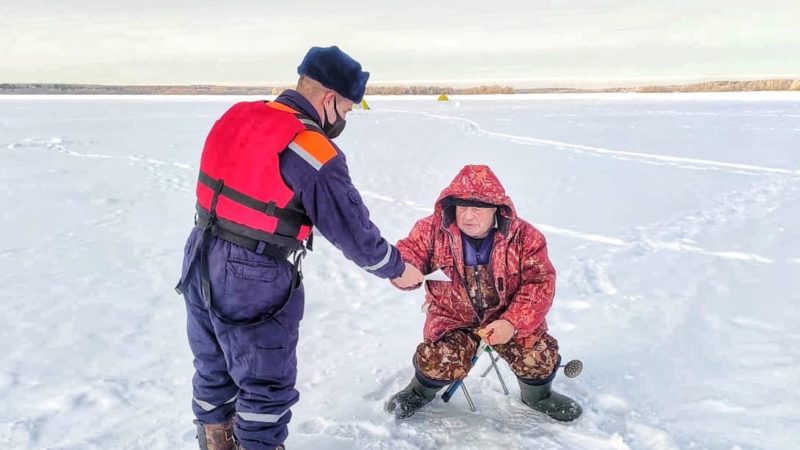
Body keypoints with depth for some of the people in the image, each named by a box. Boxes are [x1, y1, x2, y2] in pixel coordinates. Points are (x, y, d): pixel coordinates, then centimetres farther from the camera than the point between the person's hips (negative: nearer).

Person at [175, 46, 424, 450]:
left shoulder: (238, 116, 2)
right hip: (254, 282, -8)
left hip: (200, 267, 8)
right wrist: (397, 269, 2)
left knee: (214, 371, 26)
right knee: (267, 386, 11)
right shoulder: (315, 154, -20)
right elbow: (354, 231, -13)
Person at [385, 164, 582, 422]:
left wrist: (513, 323, -25)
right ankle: (421, 392, 14)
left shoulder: (523, 236, -12)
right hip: (452, 317, -1)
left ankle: (537, 395, 24)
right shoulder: (433, 229, -11)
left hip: (507, 316, 1)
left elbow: (540, 284, -12)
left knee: (541, 358, -16)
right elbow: (410, 251, -4)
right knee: (441, 362, -26)